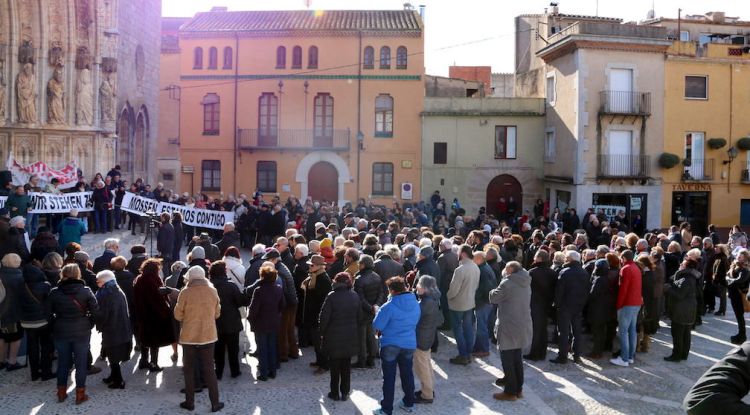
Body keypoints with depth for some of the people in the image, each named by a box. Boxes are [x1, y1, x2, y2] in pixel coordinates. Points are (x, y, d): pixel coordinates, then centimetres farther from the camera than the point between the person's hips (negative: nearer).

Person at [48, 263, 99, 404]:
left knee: (63, 362, 16)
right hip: (81, 332, -2)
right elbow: (95, 310, -9)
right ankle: (80, 394, 14)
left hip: (61, 332, 2)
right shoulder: (85, 291, -13)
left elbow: (50, 311, 1)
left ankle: (61, 393, 26)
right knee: (81, 363, 9)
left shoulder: (54, 292, -7)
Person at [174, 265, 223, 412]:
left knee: (189, 369, 13)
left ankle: (190, 402, 19)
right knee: (209, 369, 11)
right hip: (208, 336, 2)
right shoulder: (212, 291, -5)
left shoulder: (185, 293, -12)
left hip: (189, 336, -2)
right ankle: (215, 403, 12)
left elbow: (178, 315, -4)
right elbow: (217, 313, 6)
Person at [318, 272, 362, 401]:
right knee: (346, 366, 13)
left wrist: (322, 332, 0)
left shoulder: (331, 297, -15)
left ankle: (335, 393, 15)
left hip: (334, 337, -4)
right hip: (350, 337, 4)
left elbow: (324, 317, -14)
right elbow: (360, 316, 7)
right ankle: (345, 393, 19)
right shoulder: (355, 296, -1)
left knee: (334, 367, 8)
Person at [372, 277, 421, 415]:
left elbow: (377, 326, -16)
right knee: (407, 374, 20)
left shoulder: (389, 306, -21)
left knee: (389, 377, 3)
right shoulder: (415, 304, -1)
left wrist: (379, 312, 1)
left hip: (390, 345, -5)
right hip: (409, 344, 5)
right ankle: (409, 403, 32)